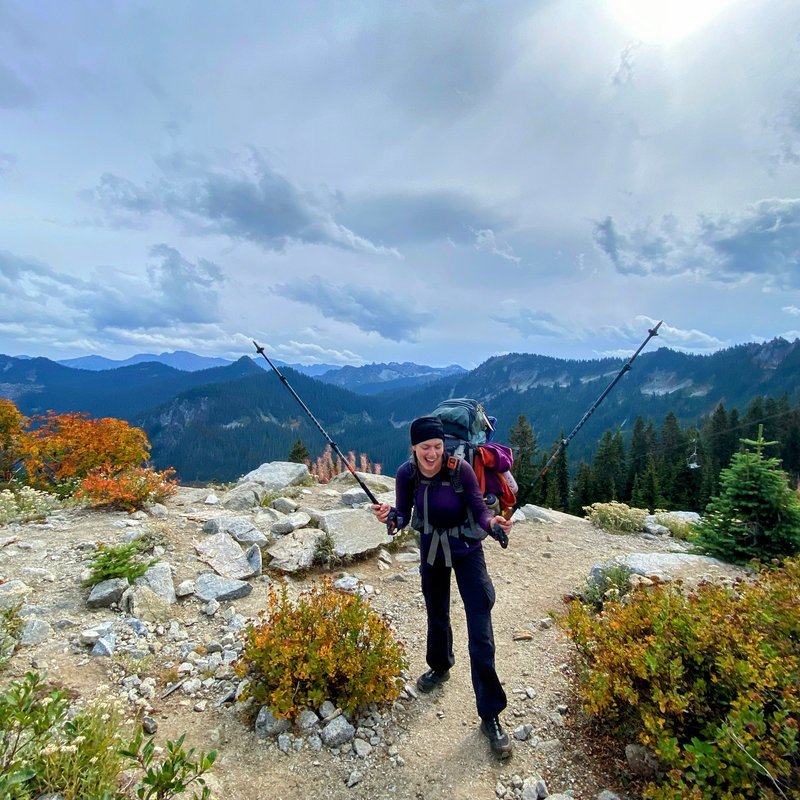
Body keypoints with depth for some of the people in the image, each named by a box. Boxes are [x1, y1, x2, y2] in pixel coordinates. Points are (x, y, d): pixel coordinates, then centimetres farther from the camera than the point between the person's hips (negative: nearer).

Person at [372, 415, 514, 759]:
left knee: (481, 636, -5)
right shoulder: (406, 474, -18)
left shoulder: (461, 470, -27)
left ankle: (490, 716, 12)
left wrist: (492, 522, -44)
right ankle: (440, 667, 54)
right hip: (430, 549, 4)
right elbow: (403, 518, -12)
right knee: (436, 614, 24)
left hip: (466, 550, -3)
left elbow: (479, 511, -22)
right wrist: (389, 515, -34)